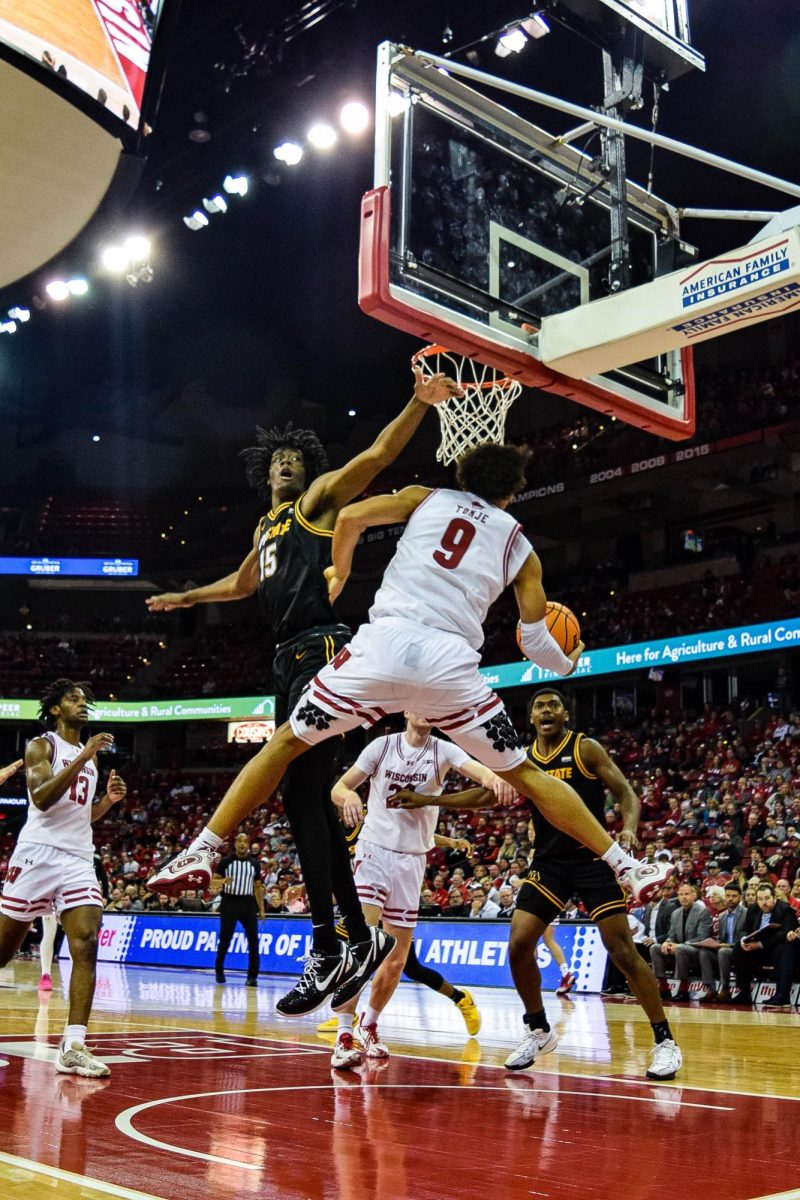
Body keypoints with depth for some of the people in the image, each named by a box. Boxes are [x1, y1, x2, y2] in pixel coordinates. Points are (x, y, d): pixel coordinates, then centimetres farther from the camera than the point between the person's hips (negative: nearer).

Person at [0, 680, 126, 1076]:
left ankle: (73, 1047, -18)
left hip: (79, 860, 5)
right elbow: (41, 797, -17)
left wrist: (108, 799, 7)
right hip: (38, 853, -5)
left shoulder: (90, 755, 19)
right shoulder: (41, 745, 0)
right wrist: (83, 757, -22)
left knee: (86, 945, -13)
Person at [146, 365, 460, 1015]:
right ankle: (362, 936, 13)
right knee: (313, 802, 7)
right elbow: (243, 583, 45)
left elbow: (377, 455, -11)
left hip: (320, 650, -9)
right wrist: (186, 598, 57)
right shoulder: (265, 528, 27)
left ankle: (328, 950, -18)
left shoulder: (319, 498, 5)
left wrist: (419, 404, -25)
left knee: (300, 794, -17)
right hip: (289, 661, 9)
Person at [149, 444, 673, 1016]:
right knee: (526, 774, 16)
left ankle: (203, 850, 8)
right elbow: (536, 642, 17)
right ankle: (627, 868, 15)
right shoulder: (520, 545, 23)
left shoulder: (427, 498, 22)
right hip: (452, 661, 1)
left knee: (286, 743, 14)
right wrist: (569, 664, 39)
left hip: (383, 643, -1)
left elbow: (351, 516, 6)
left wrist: (339, 576, 24)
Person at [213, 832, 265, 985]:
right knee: (225, 939, 1)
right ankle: (219, 970, 23)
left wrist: (261, 908, 9)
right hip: (229, 902, -2)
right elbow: (213, 881, 2)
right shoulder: (226, 861, 1)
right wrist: (222, 881, -21)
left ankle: (252, 976, 1)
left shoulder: (254, 863, 9)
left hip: (248, 903, 2)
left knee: (253, 940, -5)